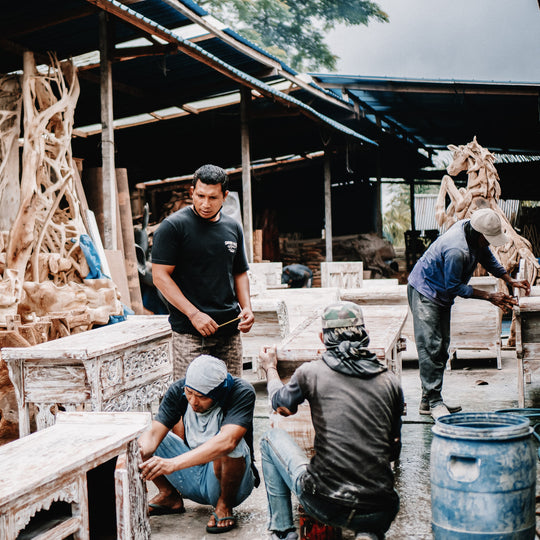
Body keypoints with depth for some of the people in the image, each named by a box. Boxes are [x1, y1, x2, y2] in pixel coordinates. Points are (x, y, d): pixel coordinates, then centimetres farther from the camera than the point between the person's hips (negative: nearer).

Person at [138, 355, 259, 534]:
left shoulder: (242, 393, -24)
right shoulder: (178, 390, -10)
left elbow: (227, 440, -41)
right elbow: (154, 433, -17)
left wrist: (173, 463, -50)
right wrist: (139, 453, -41)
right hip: (193, 482, 5)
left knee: (228, 447, -37)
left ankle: (225, 504, -10)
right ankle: (169, 496, 9)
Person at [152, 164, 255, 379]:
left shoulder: (233, 228, 13)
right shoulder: (173, 226, -5)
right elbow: (160, 276, -9)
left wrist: (246, 307, 4)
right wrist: (194, 314, -16)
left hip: (230, 328, 6)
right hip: (190, 332, -5)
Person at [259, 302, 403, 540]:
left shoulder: (310, 373, -2)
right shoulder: (390, 381, 5)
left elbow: (281, 404, 21)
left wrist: (270, 368, 41)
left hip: (324, 505, -1)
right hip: (378, 513, 2)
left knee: (271, 437, 22)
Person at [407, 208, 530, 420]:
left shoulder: (474, 231, -8)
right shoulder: (455, 250, -35)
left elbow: (487, 257, 11)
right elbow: (454, 287, -24)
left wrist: (510, 280, 4)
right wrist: (489, 296, -21)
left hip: (442, 294, 10)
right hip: (424, 291, -10)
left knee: (441, 347, 9)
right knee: (431, 347, -13)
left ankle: (430, 400, 14)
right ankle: (433, 402, -10)